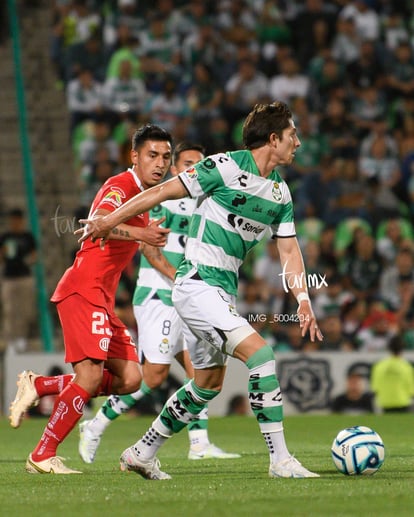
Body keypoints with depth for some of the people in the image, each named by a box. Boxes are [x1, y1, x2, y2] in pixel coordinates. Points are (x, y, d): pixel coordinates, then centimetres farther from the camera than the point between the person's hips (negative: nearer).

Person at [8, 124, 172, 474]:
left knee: (129, 378, 0)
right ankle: (42, 456, -10)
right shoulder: (120, 187, -12)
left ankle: (39, 386, 10)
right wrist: (140, 234, -48)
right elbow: (99, 222, -33)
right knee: (91, 374, -19)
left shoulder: (142, 196, 18)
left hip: (101, 299, 9)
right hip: (83, 291, -9)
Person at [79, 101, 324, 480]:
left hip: (224, 291, 9)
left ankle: (141, 453, 30)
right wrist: (109, 221, -4)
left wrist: (303, 300, -3)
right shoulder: (226, 166, -14)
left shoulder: (281, 192, 9)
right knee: (260, 353, -21)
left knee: (209, 384, 16)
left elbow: (289, 250, 11)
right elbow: (164, 191, -9)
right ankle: (280, 460, -18)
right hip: (198, 285, -9)